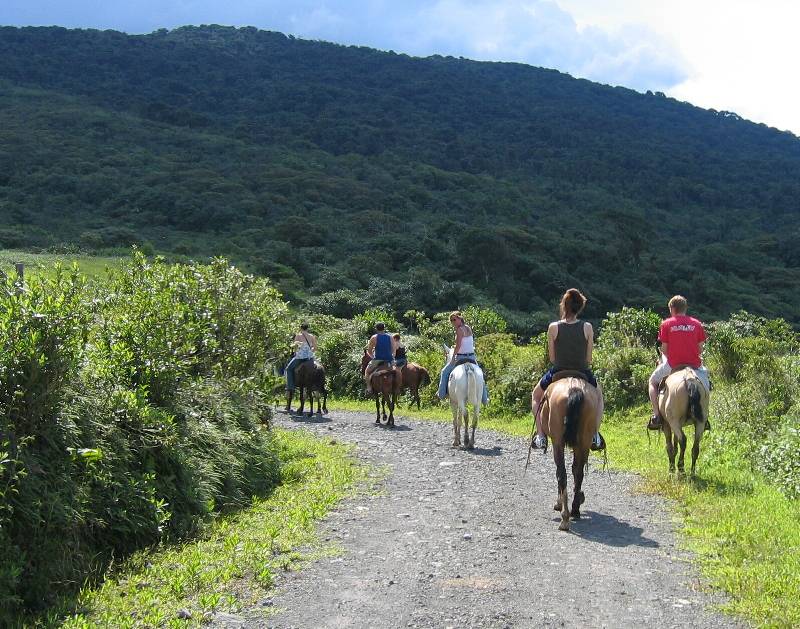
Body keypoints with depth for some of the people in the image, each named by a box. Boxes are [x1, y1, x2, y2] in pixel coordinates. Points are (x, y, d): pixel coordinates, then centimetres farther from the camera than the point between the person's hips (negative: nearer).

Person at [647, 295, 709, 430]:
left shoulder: (666, 324, -3)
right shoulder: (696, 324, 3)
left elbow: (664, 349, -3)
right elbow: (700, 349, 3)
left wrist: (662, 360, 16)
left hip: (673, 364, -2)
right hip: (694, 364, 2)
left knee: (652, 382, 22)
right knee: (705, 374, 34)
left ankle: (656, 416, 7)